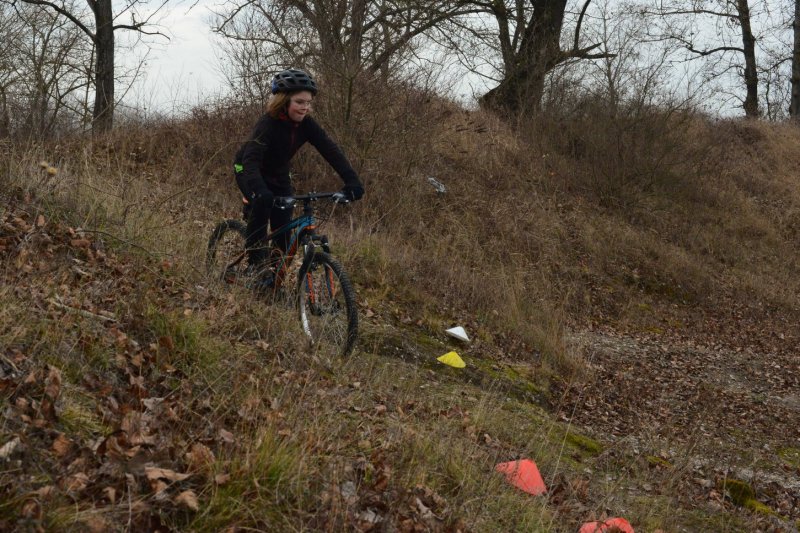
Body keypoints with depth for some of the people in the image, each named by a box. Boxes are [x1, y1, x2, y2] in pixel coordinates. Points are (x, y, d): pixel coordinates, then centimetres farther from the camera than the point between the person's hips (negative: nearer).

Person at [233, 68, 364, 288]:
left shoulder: (306, 124, -19)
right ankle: (256, 265, -20)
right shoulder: (268, 123, -34)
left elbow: (331, 150, -26)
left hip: (277, 174, 5)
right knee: (261, 203, -32)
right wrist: (260, 191, -63)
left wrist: (352, 181, -40)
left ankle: (278, 270, 12)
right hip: (248, 169, -5)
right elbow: (251, 158, -45)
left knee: (284, 227, -7)